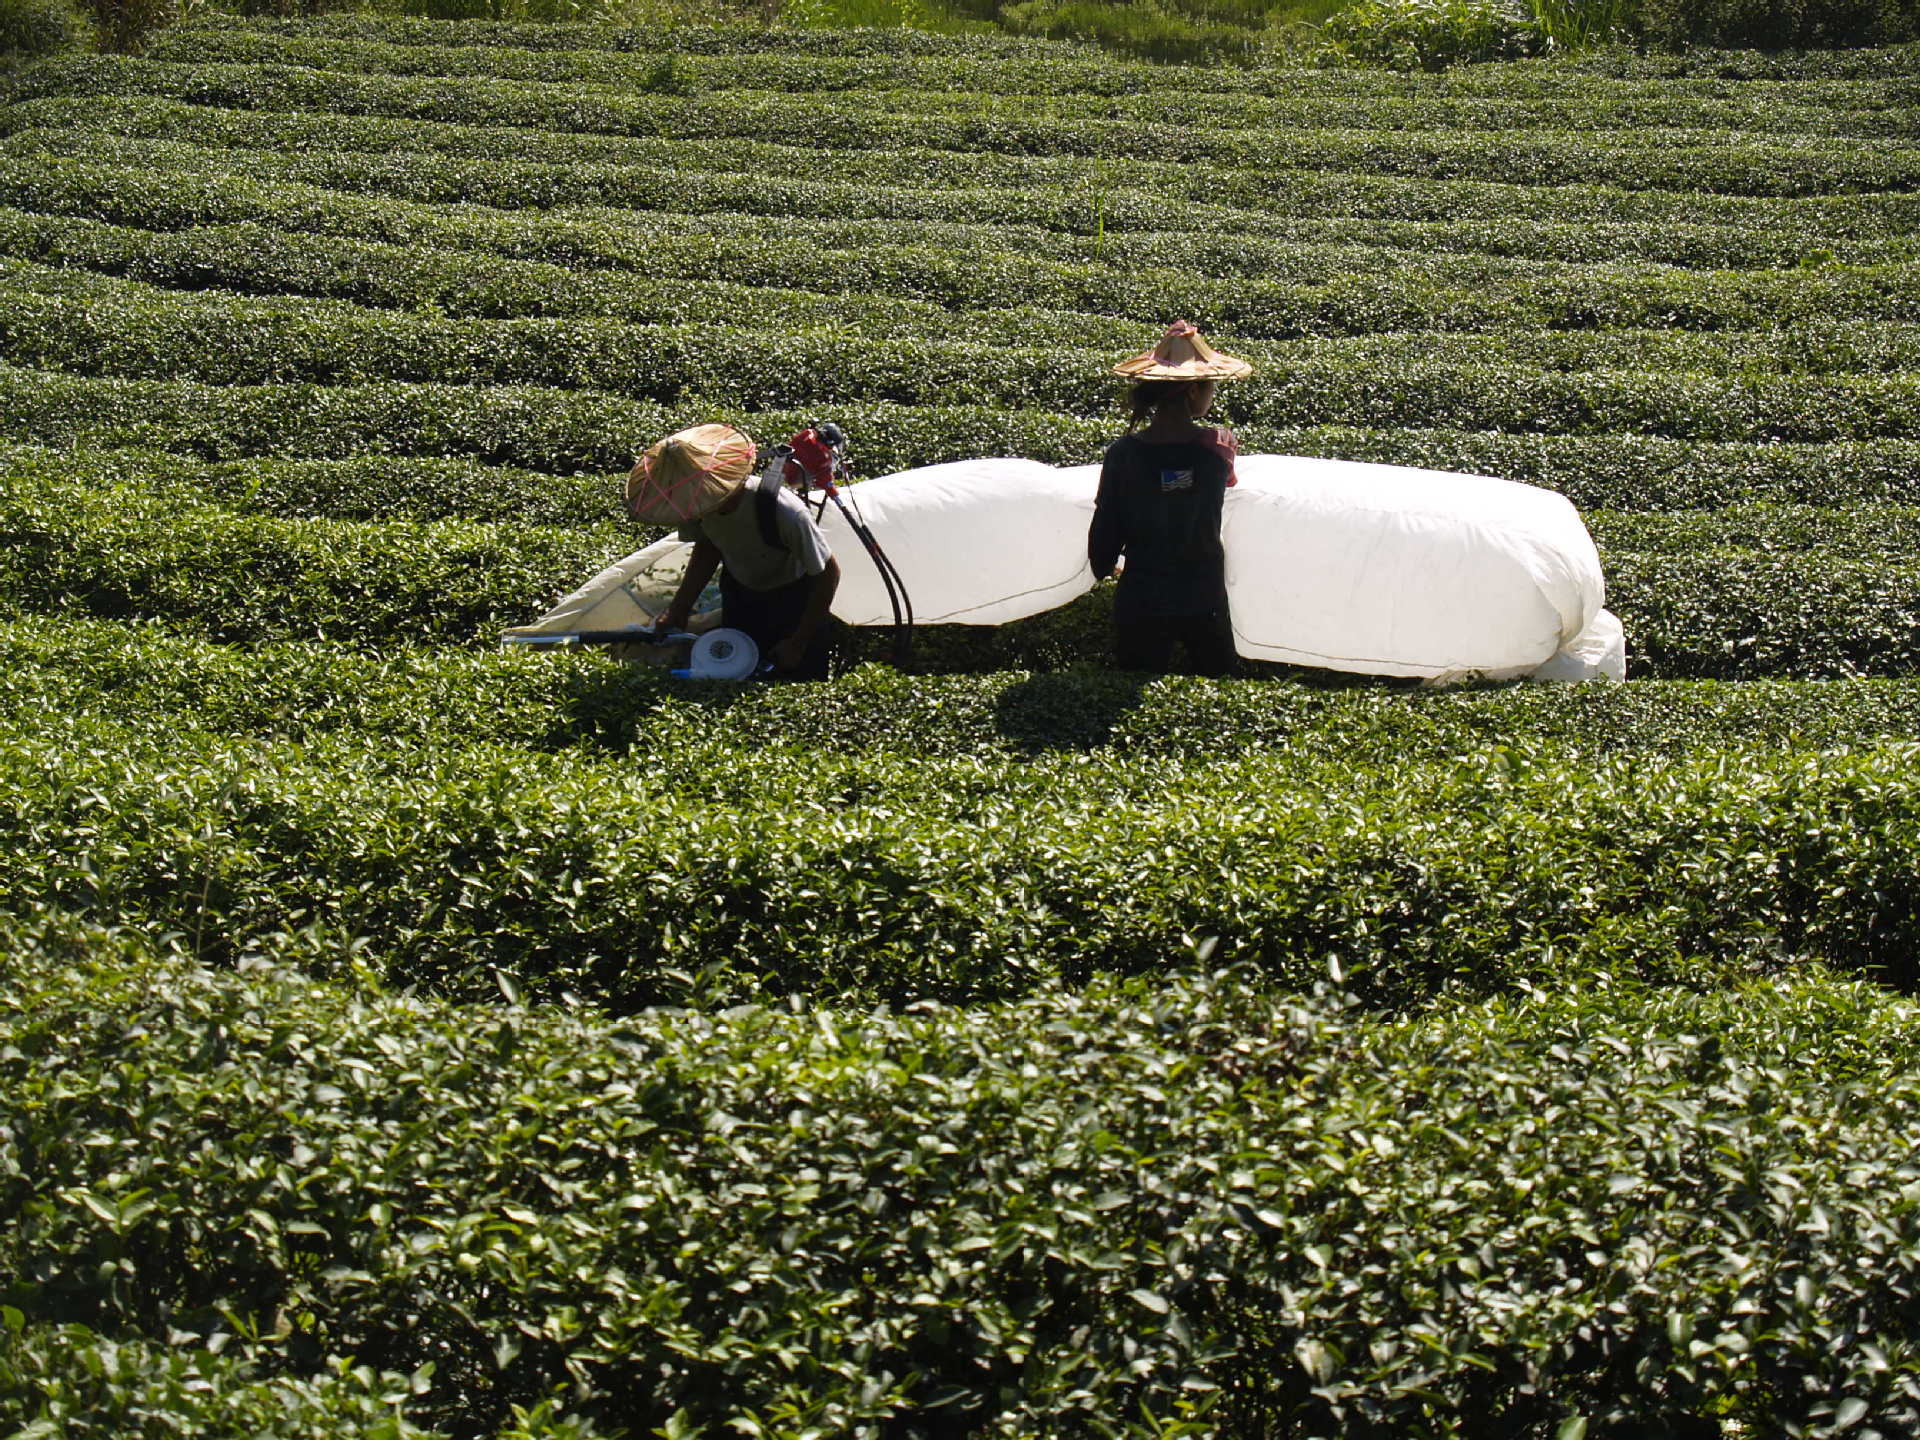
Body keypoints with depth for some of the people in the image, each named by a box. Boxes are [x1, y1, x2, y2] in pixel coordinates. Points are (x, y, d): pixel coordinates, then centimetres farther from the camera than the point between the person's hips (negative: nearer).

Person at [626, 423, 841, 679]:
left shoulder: (785, 512, -42)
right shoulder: (700, 504, -25)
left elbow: (828, 574, -26)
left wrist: (798, 644, -20)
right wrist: (679, 610, -8)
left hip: (793, 597, -4)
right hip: (740, 594, 4)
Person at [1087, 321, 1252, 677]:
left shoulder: (1124, 453, -10)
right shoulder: (1218, 446, -12)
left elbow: (1105, 527, -2)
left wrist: (1104, 567, 18)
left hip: (1140, 599, 0)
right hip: (1203, 601, 0)